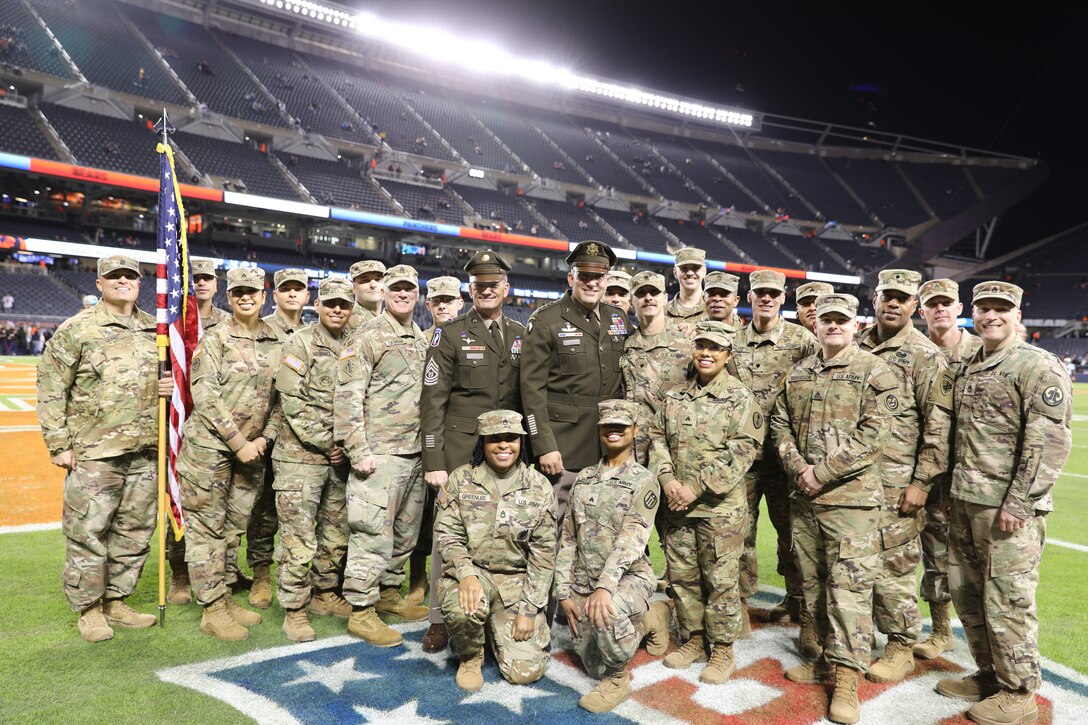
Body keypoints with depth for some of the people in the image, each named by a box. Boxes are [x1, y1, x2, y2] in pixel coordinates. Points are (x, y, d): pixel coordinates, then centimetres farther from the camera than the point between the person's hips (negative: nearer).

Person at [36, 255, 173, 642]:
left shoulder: (156, 329, 11)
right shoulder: (77, 329, -3)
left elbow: (169, 374, 26)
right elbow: (51, 388, -4)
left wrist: (170, 385, 1)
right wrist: (58, 444, -8)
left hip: (145, 451, 5)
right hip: (94, 452, -5)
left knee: (135, 531, 12)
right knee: (88, 531, 1)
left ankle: (116, 601, 27)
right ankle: (88, 609, 18)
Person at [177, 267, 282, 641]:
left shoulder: (277, 341, 6)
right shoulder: (214, 339, -8)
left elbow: (278, 395, 11)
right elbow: (205, 397, -14)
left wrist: (266, 436, 0)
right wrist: (239, 443, -16)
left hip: (251, 449, 5)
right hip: (210, 446, -5)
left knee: (234, 527, 14)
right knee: (207, 527, 2)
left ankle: (224, 599, 27)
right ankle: (212, 610, 11)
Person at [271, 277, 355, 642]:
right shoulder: (300, 343, -6)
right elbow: (293, 402, -13)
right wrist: (325, 443, -13)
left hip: (339, 457, 6)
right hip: (301, 455, -6)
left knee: (337, 533, 14)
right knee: (299, 538, -3)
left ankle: (325, 593, 31)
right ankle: (294, 610, 10)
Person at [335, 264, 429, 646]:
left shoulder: (422, 340, 16)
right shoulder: (367, 337, -7)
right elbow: (348, 397, -13)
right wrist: (358, 451, -18)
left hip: (415, 453, 8)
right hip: (380, 454, -8)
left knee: (405, 532, 16)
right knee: (373, 533, -4)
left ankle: (389, 592, 32)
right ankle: (361, 611, 7)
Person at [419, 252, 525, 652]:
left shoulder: (521, 335, 13)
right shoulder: (450, 334, 1)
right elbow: (432, 401, -3)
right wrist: (433, 461, -8)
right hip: (459, 451, -3)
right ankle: (440, 618, 14)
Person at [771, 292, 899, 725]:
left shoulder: (874, 372, -4)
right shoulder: (797, 374, 12)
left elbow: (872, 434, -13)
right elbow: (780, 424, 11)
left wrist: (822, 473, -16)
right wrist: (798, 468, -6)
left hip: (851, 498, -6)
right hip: (802, 497, 6)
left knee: (848, 584, -6)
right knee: (813, 582, 14)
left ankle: (847, 679, 2)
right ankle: (826, 658, 29)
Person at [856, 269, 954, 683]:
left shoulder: (925, 356, -6)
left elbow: (938, 425, -9)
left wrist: (922, 482, -12)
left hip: (896, 481, -5)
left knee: (894, 563, 1)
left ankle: (901, 648, 17)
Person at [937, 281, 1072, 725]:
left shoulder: (1039, 367, -9)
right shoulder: (969, 369, 15)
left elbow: (1050, 442, -16)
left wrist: (1019, 503, -19)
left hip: (1009, 508, -8)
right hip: (965, 504, 8)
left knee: (1006, 601, 0)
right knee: (967, 596, 16)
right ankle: (988, 675, 32)